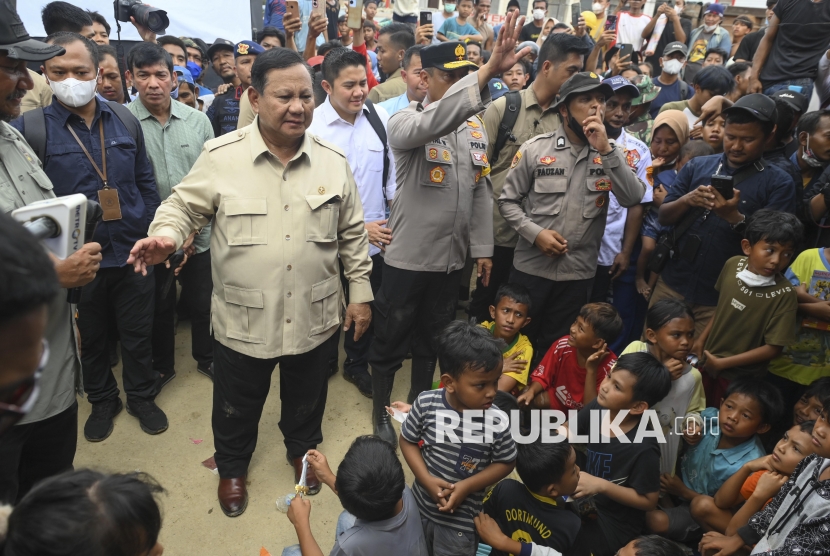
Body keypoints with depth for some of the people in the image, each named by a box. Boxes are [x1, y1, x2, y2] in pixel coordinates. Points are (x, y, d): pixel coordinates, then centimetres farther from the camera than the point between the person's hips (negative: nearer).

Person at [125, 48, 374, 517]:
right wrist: (166, 236, -23)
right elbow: (185, 206, -1)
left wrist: (361, 292, 5)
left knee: (306, 401, 24)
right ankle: (233, 466, 49)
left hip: (313, 317, 2)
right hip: (243, 318, -1)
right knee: (237, 408, 20)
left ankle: (303, 449, 54)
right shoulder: (221, 156, -10)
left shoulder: (333, 161, -3)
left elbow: (353, 235, 4)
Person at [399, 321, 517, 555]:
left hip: (461, 521, -2)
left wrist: (467, 486, -20)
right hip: (420, 505, 3)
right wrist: (426, 480, -18)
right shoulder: (426, 403, -21)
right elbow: (408, 441, -6)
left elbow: (506, 463, -9)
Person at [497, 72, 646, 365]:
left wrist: (606, 150, -19)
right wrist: (535, 232, -15)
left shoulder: (610, 153, 1)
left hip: (578, 272, 2)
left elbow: (633, 198, -13)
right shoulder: (535, 148, -4)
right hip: (531, 266, -1)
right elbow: (508, 200, -1)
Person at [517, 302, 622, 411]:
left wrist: (591, 370, -36)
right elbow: (542, 377, -5)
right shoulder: (563, 345, -17)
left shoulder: (610, 367, -26)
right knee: (525, 401, -21)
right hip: (558, 399, 3)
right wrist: (531, 391, -26)